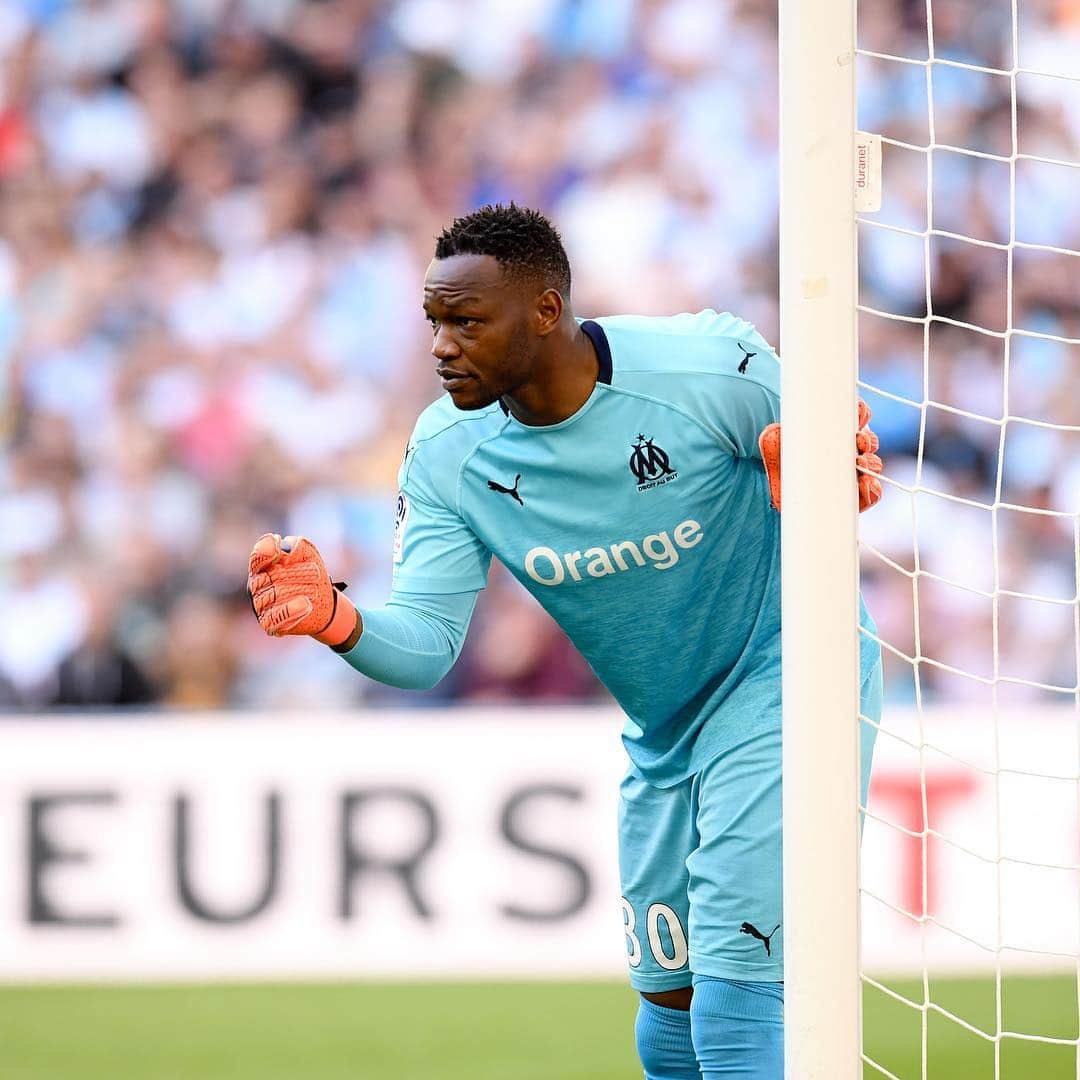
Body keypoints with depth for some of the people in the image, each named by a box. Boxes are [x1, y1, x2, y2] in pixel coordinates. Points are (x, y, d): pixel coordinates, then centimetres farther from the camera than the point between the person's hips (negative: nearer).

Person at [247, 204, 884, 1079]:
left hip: (783, 682, -5)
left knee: (736, 989, -16)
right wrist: (339, 620, -39)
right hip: (663, 735, 5)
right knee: (669, 1009, 12)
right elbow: (427, 641, -17)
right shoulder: (446, 456, -12)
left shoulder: (714, 367, -24)